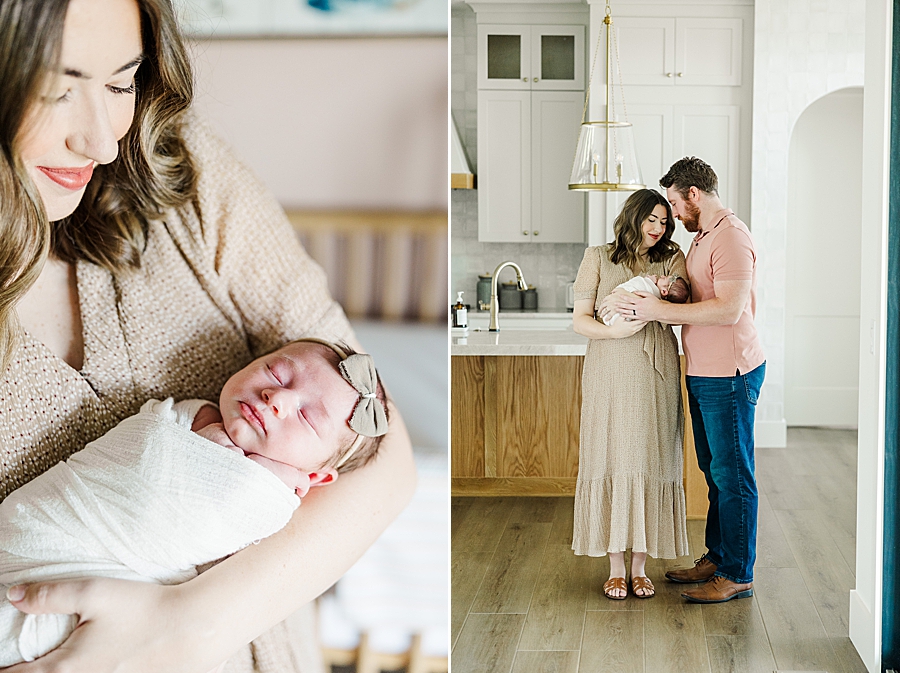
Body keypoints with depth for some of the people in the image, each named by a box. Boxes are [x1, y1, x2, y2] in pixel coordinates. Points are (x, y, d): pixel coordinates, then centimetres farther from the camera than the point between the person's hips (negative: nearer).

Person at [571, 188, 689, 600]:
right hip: (611, 371, -2)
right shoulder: (598, 258, 6)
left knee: (650, 461, 1)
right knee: (612, 460, -2)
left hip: (656, 371, 2)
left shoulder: (670, 259, 12)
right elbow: (580, 320, 1)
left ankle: (640, 565, 12)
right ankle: (615, 567, 8)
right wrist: (617, 329, -17)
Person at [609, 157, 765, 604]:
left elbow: (729, 309, -26)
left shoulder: (731, 238, -16)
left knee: (732, 474, -3)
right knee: (713, 470, 17)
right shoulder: (704, 236, 16)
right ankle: (716, 556, 28)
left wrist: (659, 310, -24)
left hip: (730, 374, -10)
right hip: (704, 373, 10)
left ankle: (738, 574, 6)